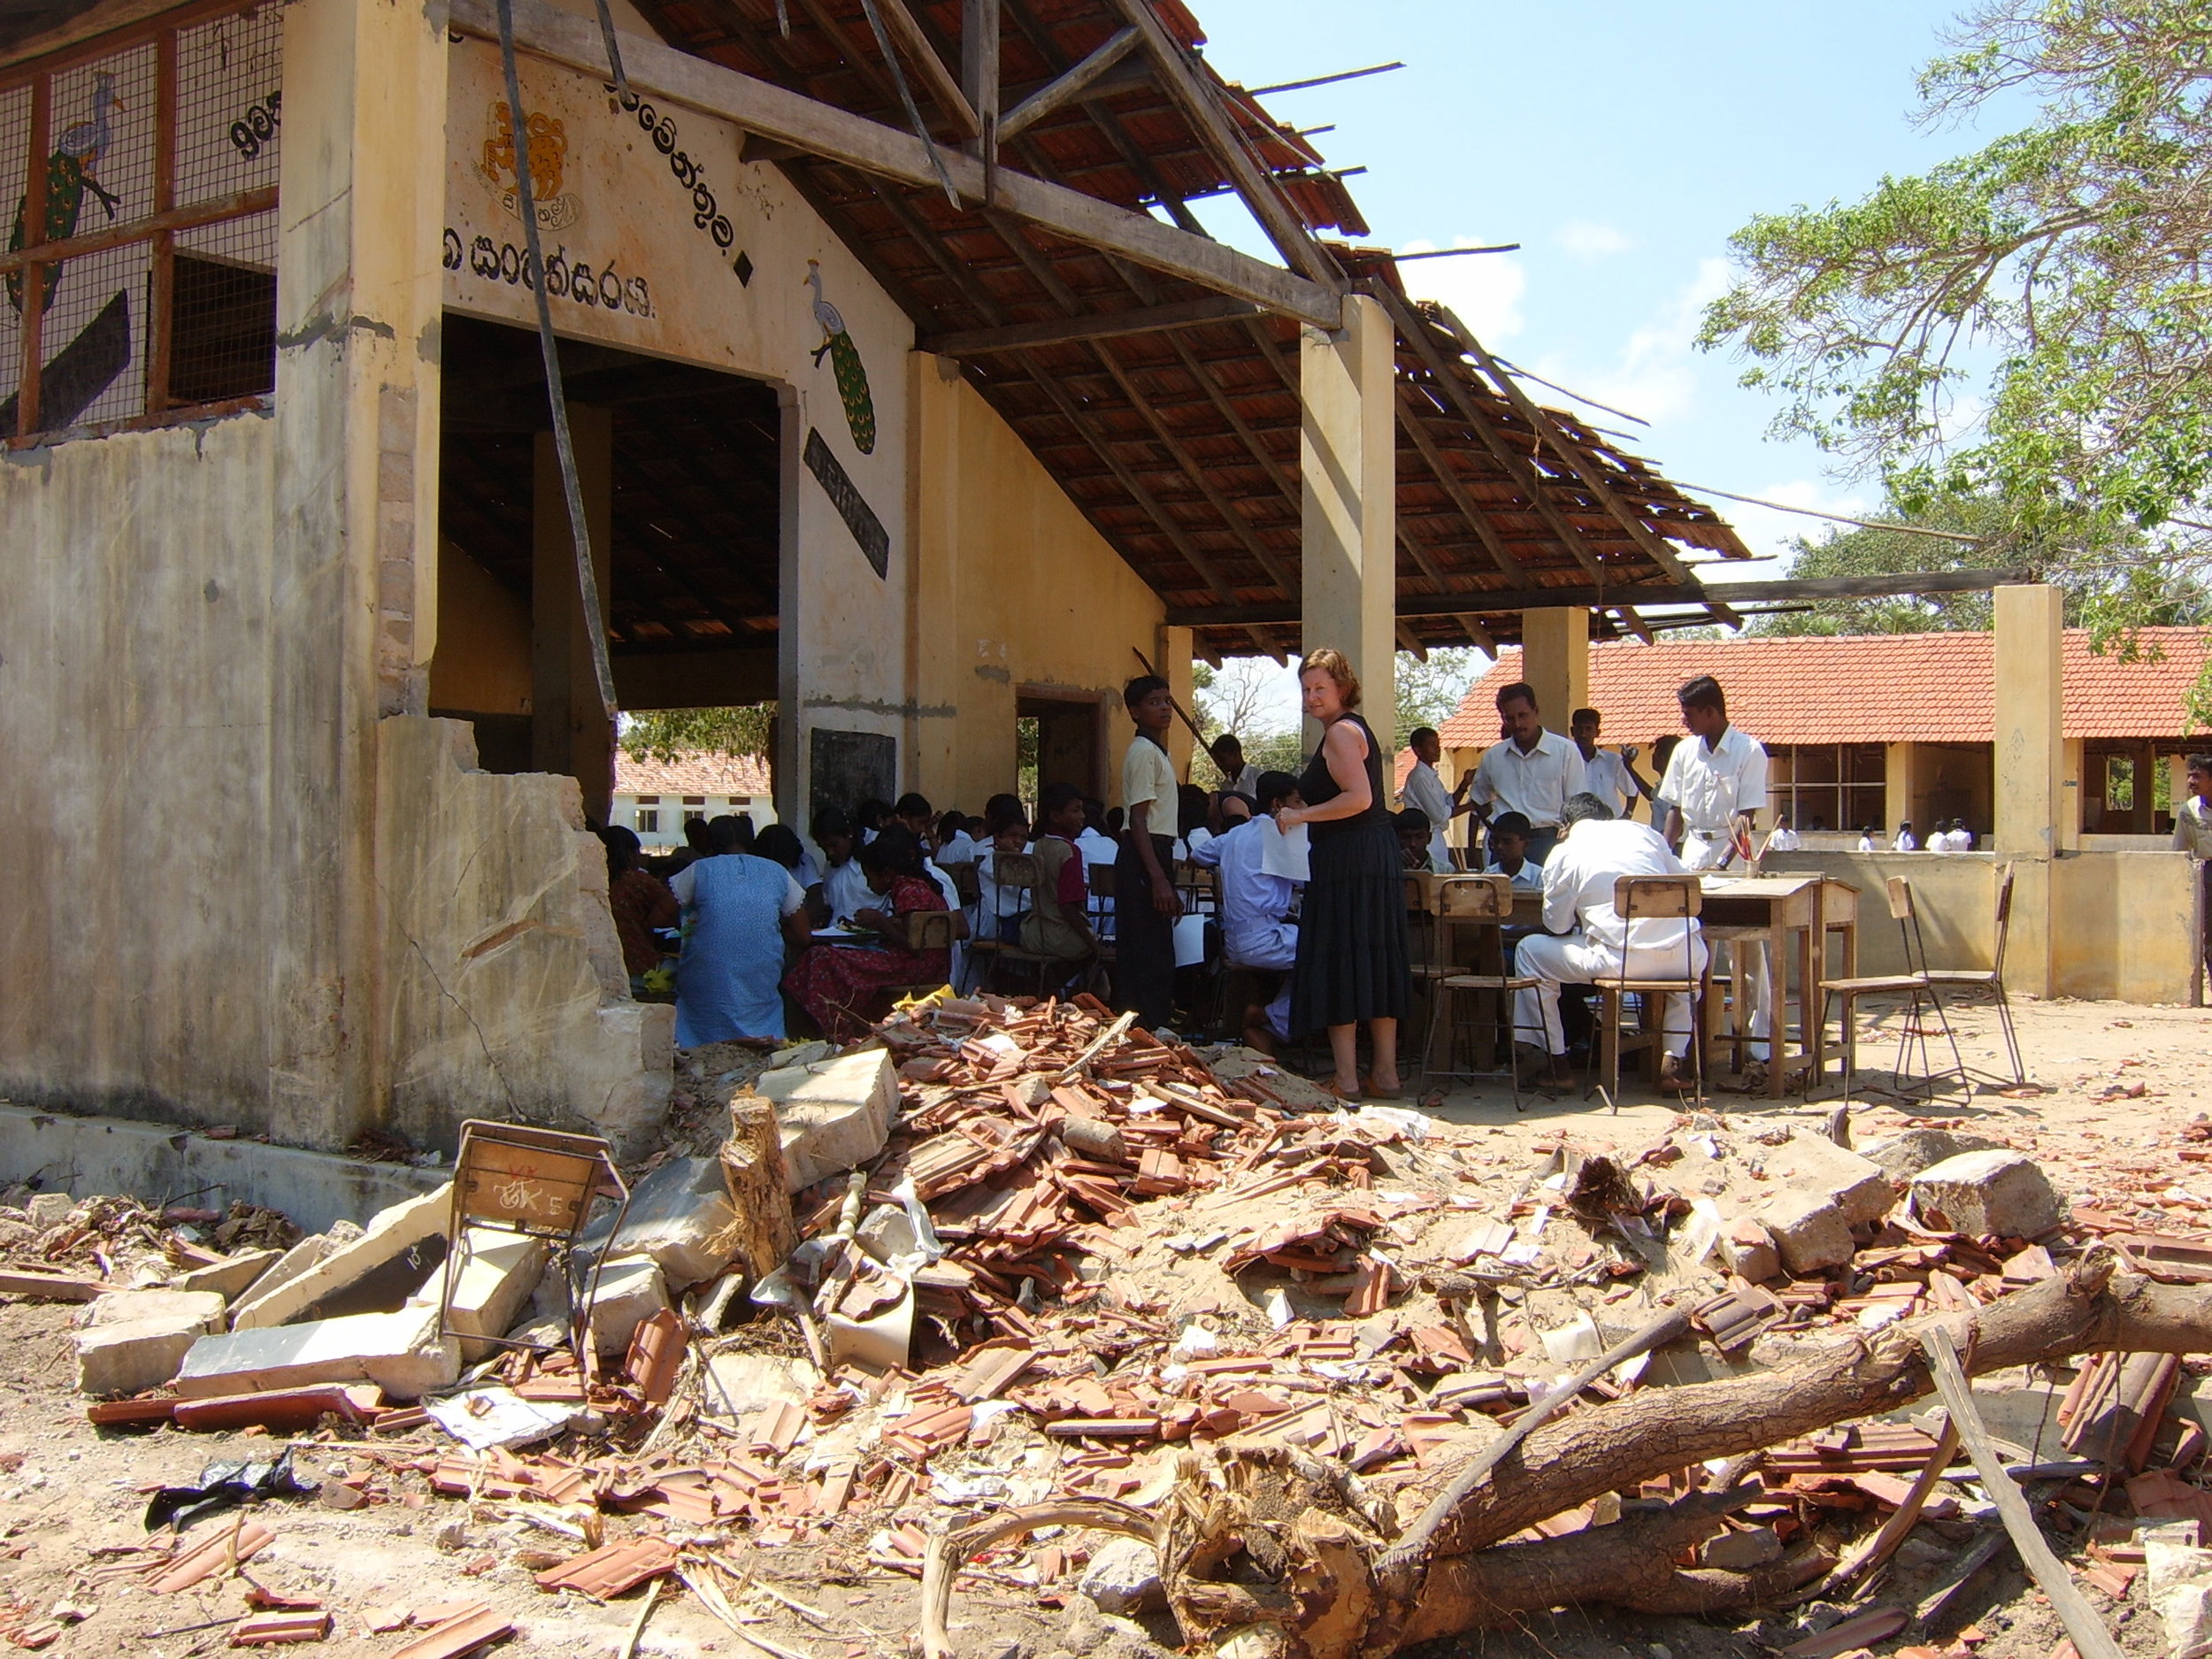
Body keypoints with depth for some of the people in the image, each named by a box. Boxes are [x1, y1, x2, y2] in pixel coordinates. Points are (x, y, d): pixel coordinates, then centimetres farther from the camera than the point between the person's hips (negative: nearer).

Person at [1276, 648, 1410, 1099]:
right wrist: (1300, 813, 23)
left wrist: (1301, 815, -15)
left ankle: (1346, 1079, -4)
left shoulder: (1340, 732, -11)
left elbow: (1359, 798, -22)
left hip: (1349, 860, -10)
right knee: (1372, 962, 11)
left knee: (1338, 964, -6)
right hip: (1377, 855, 10)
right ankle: (1385, 1074, 14)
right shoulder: (1357, 728, 20)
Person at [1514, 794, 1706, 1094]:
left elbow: (1557, 924, 13)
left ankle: (1556, 1063, 20)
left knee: (1529, 951, 18)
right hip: (1682, 957, 4)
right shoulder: (1642, 831, 15)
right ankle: (1673, 1062, 31)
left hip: (1620, 961, -4)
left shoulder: (1563, 855, 6)